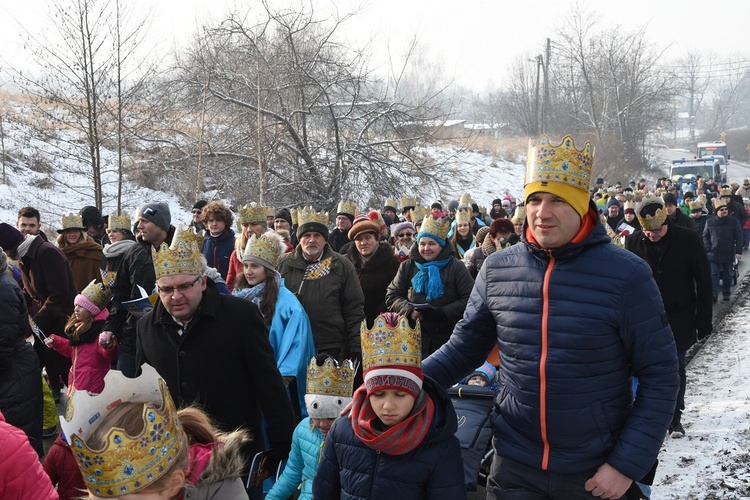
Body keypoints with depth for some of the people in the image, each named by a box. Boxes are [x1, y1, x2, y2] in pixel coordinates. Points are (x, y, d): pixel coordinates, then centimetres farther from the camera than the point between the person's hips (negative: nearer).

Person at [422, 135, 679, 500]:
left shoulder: (626, 275, -12)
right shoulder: (497, 270, -3)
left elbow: (659, 376, -8)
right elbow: (464, 347, 6)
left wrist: (628, 464, -12)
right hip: (514, 468, 3)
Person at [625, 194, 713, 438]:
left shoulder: (688, 240, -9)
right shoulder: (634, 241, -5)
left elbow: (703, 282, -3)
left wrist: (703, 321, -4)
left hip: (679, 319, -1)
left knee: (676, 369, 6)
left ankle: (675, 417, 20)